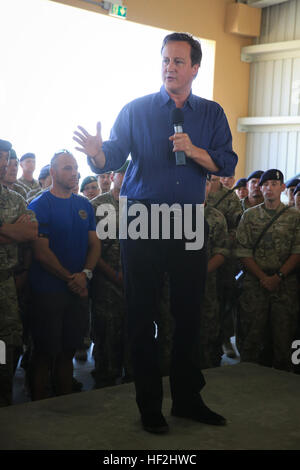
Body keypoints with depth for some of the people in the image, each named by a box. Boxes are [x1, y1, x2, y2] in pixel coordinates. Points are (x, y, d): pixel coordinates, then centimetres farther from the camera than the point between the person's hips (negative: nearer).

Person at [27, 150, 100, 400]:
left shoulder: (84, 205, 11)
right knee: (45, 353, 2)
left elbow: (95, 244, 8)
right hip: (49, 292, -5)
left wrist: (85, 274, -9)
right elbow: (41, 252, -12)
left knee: (68, 350, 13)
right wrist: (70, 278, -12)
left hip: (79, 290, 5)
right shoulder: (39, 205, -6)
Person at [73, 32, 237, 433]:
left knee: (189, 314, 7)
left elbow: (227, 164, 1)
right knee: (142, 315, 2)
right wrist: (96, 153, -26)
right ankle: (149, 405, 15)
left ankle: (187, 399, 22)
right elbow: (111, 161, -3)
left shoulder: (211, 114, 9)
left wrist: (194, 151, -16)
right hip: (142, 222, -1)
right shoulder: (136, 110, 4)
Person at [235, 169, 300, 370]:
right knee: (252, 334, 1)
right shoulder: (249, 216, 8)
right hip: (255, 283, 0)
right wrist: (263, 277, -9)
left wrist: (278, 276, -11)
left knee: (283, 335, 1)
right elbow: (243, 252, 2)